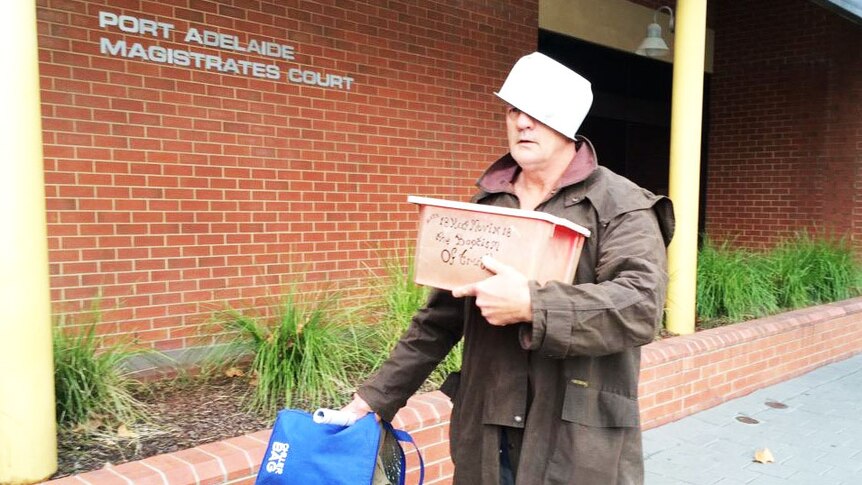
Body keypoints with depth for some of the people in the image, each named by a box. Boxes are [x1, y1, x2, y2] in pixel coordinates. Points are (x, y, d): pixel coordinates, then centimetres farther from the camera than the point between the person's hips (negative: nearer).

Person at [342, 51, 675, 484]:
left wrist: (531, 305, -27)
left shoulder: (621, 206, -5)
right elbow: (441, 316, 12)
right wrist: (378, 396, 9)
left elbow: (641, 305, -20)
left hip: (575, 443, -4)